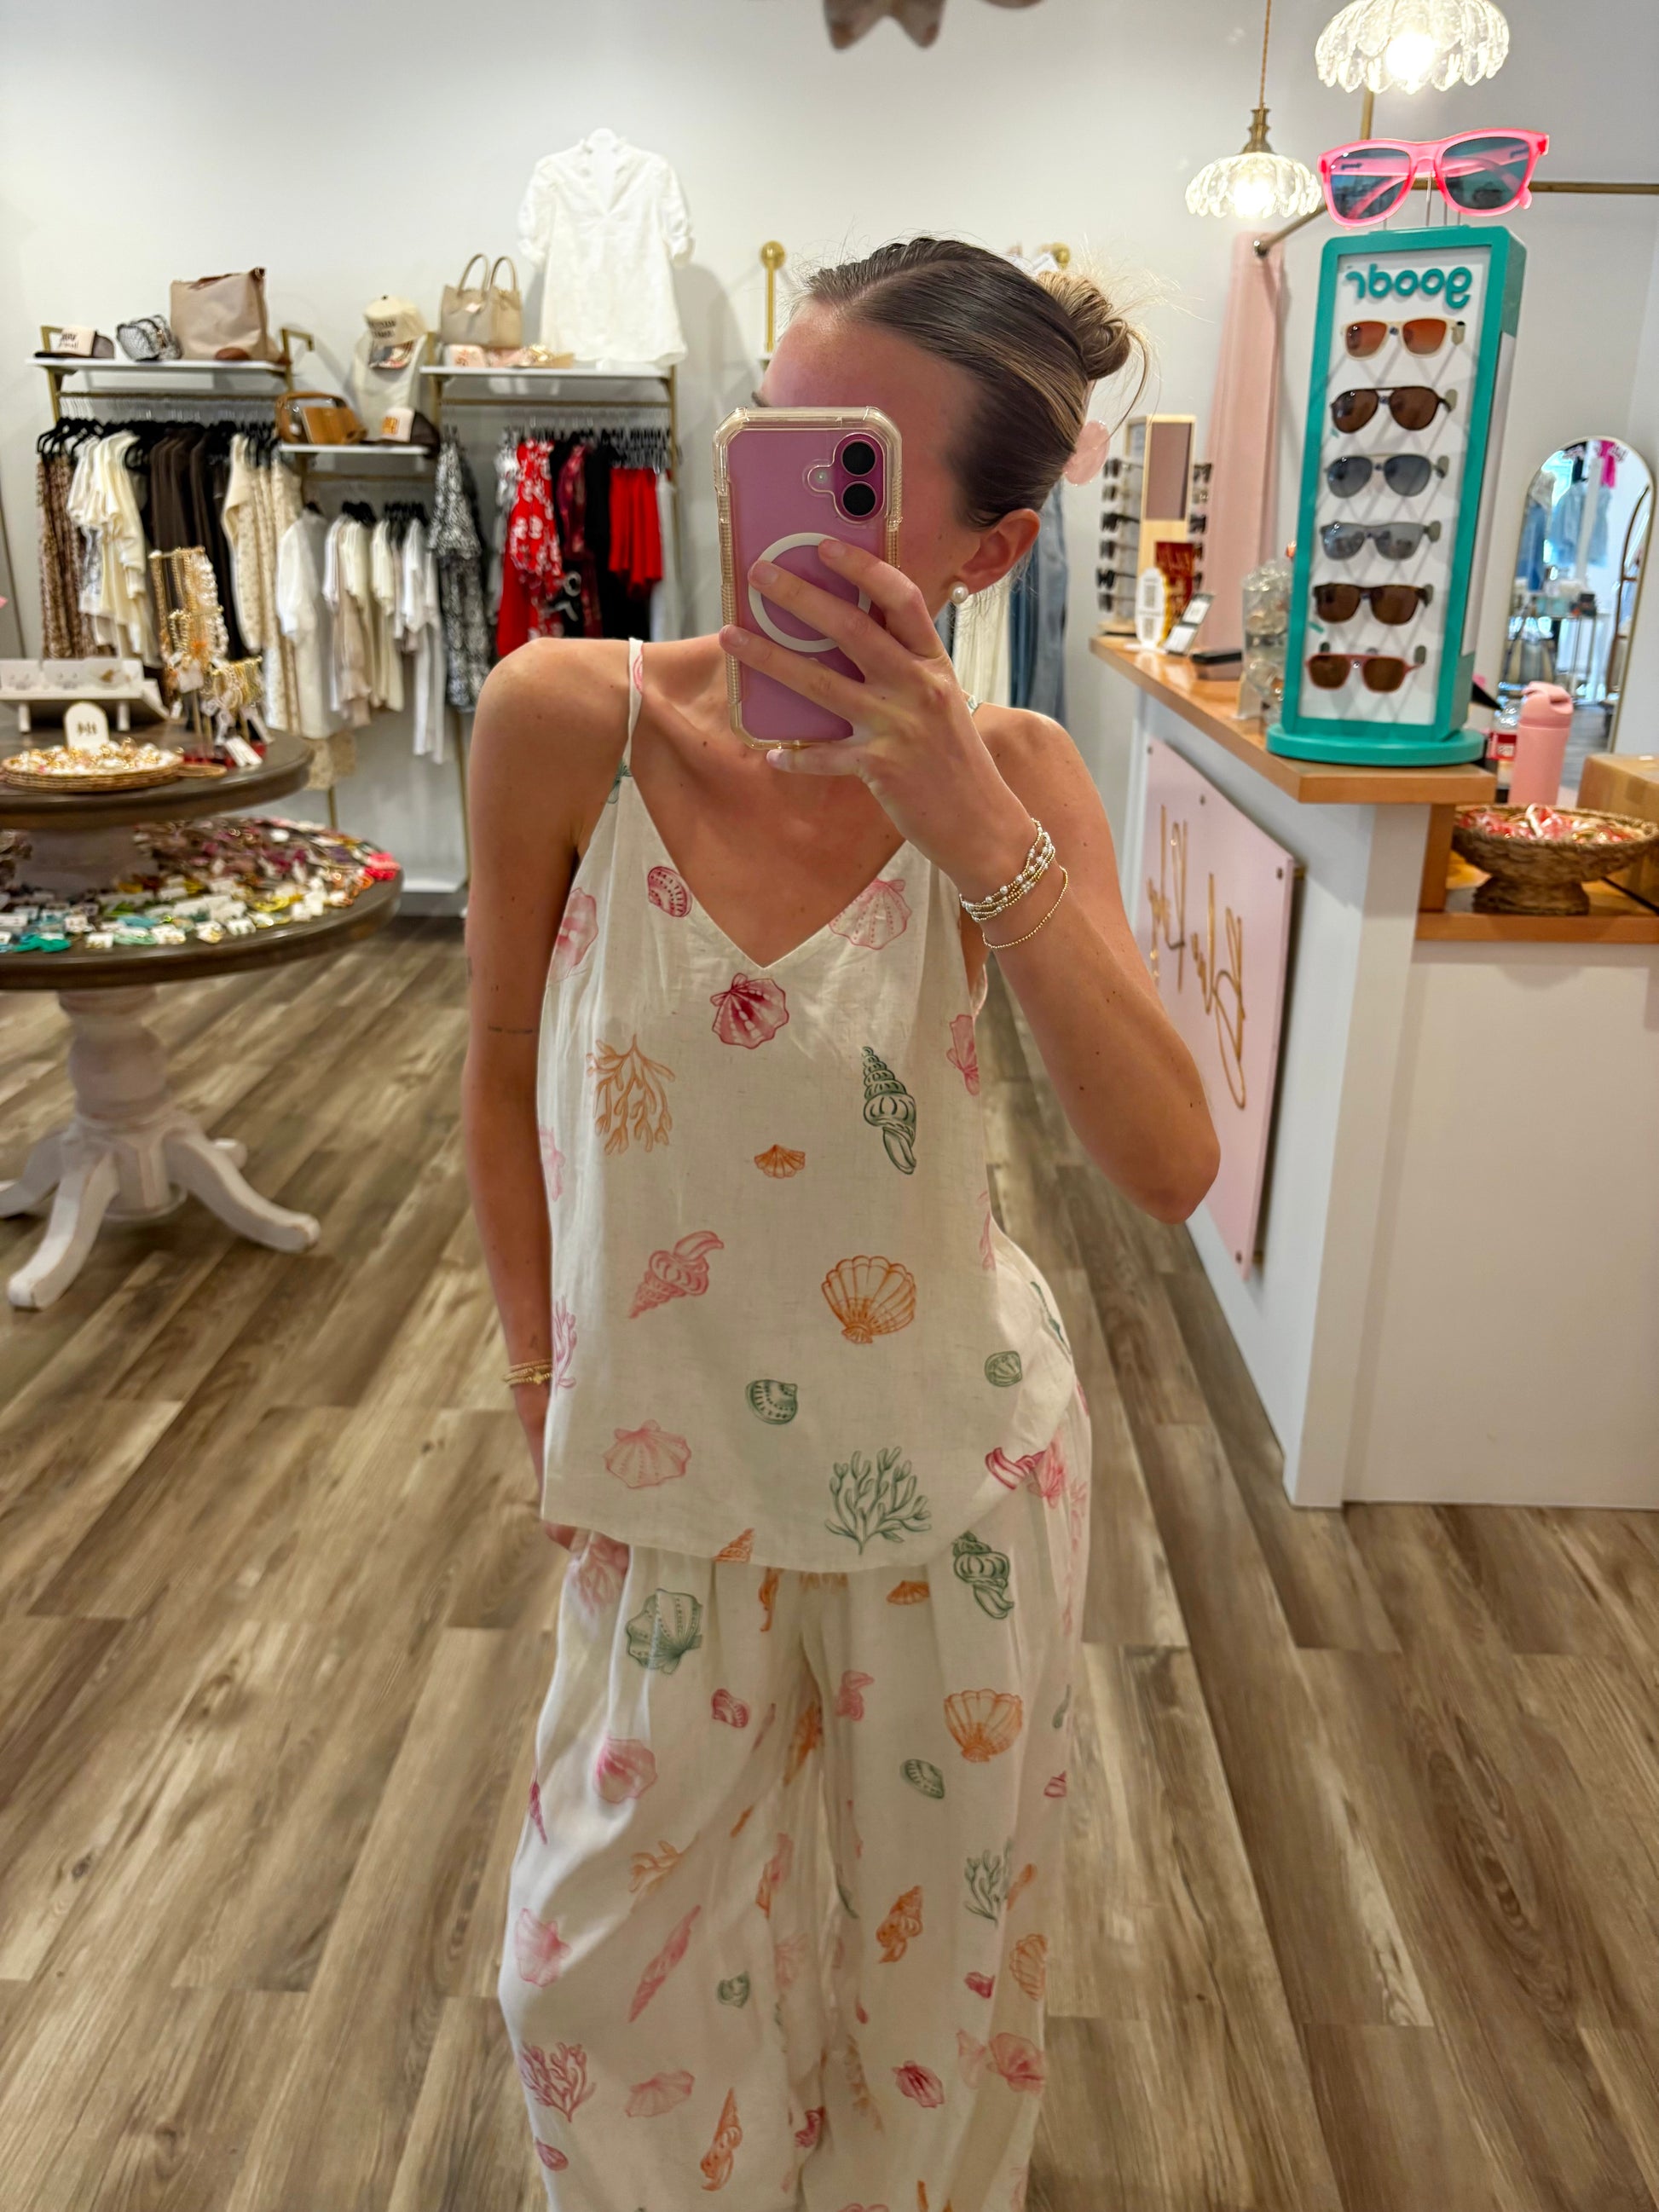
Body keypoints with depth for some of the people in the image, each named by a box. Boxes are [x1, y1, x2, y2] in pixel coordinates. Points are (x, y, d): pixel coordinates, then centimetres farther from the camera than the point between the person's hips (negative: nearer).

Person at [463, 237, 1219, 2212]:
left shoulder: (1009, 781, -15)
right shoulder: (565, 721, -17)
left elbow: (1170, 1169, -25)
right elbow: (505, 1068, -3)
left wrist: (984, 831, -35)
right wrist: (538, 1365, 5)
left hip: (953, 1459, 0)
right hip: (664, 1460, 1)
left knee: (930, 1934, 23)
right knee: (613, 1959, 20)